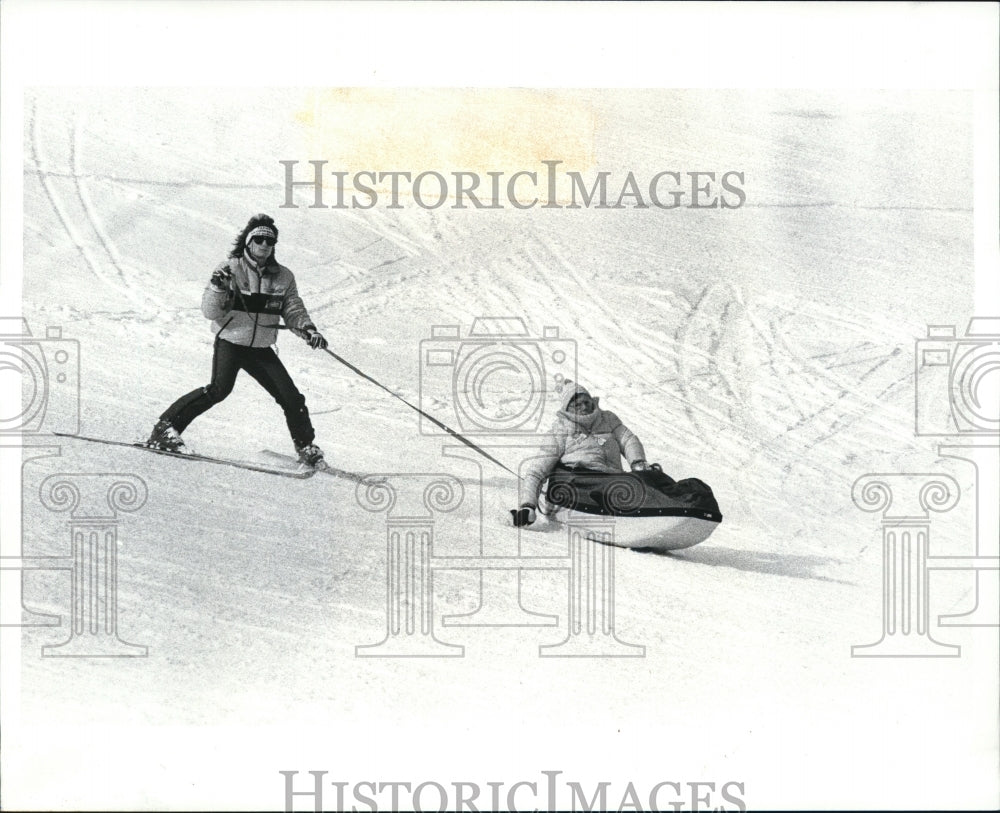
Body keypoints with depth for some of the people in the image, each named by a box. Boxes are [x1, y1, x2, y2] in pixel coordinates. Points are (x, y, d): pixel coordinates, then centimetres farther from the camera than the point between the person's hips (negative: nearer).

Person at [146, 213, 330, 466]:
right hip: (230, 342, -4)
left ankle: (305, 446, 18)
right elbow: (211, 312, -10)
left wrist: (308, 329, -9)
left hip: (261, 349, 4)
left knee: (291, 397, -2)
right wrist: (218, 288, -28)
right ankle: (166, 428, -15)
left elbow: (293, 310, 10)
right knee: (219, 389, -24)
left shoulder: (283, 277, 5)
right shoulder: (230, 269, -6)